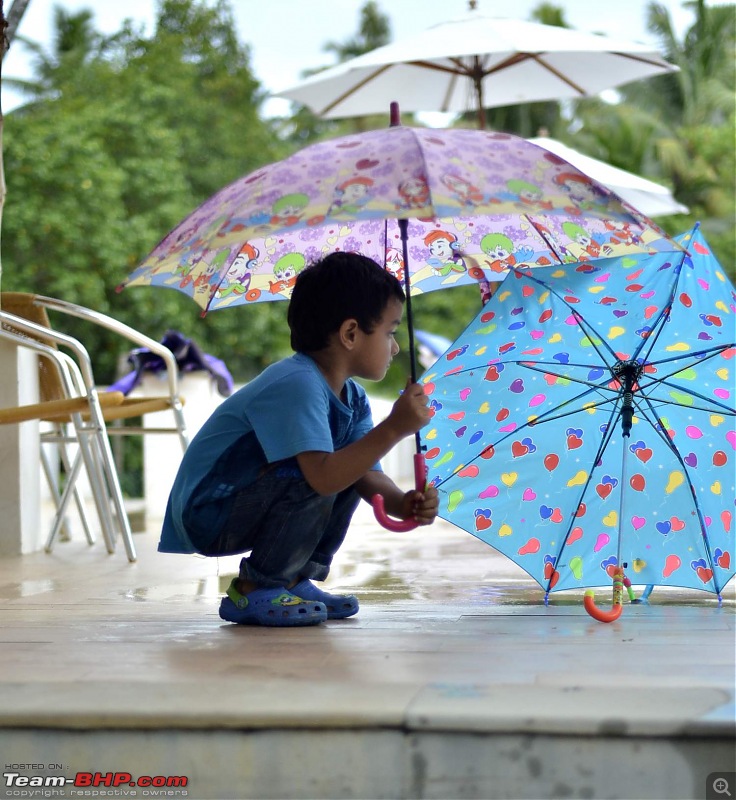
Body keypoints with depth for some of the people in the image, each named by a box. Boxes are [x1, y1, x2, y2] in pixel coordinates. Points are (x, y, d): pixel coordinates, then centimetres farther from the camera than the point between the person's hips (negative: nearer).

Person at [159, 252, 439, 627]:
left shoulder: (352, 398, 4)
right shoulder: (297, 385, -26)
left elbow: (368, 476, -1)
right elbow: (322, 476, -37)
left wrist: (403, 504, -21)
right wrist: (393, 429, -35)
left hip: (244, 506, 10)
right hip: (208, 515, -10)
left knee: (352, 467, 8)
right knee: (312, 474, -28)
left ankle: (297, 579, 12)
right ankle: (253, 592, -13)